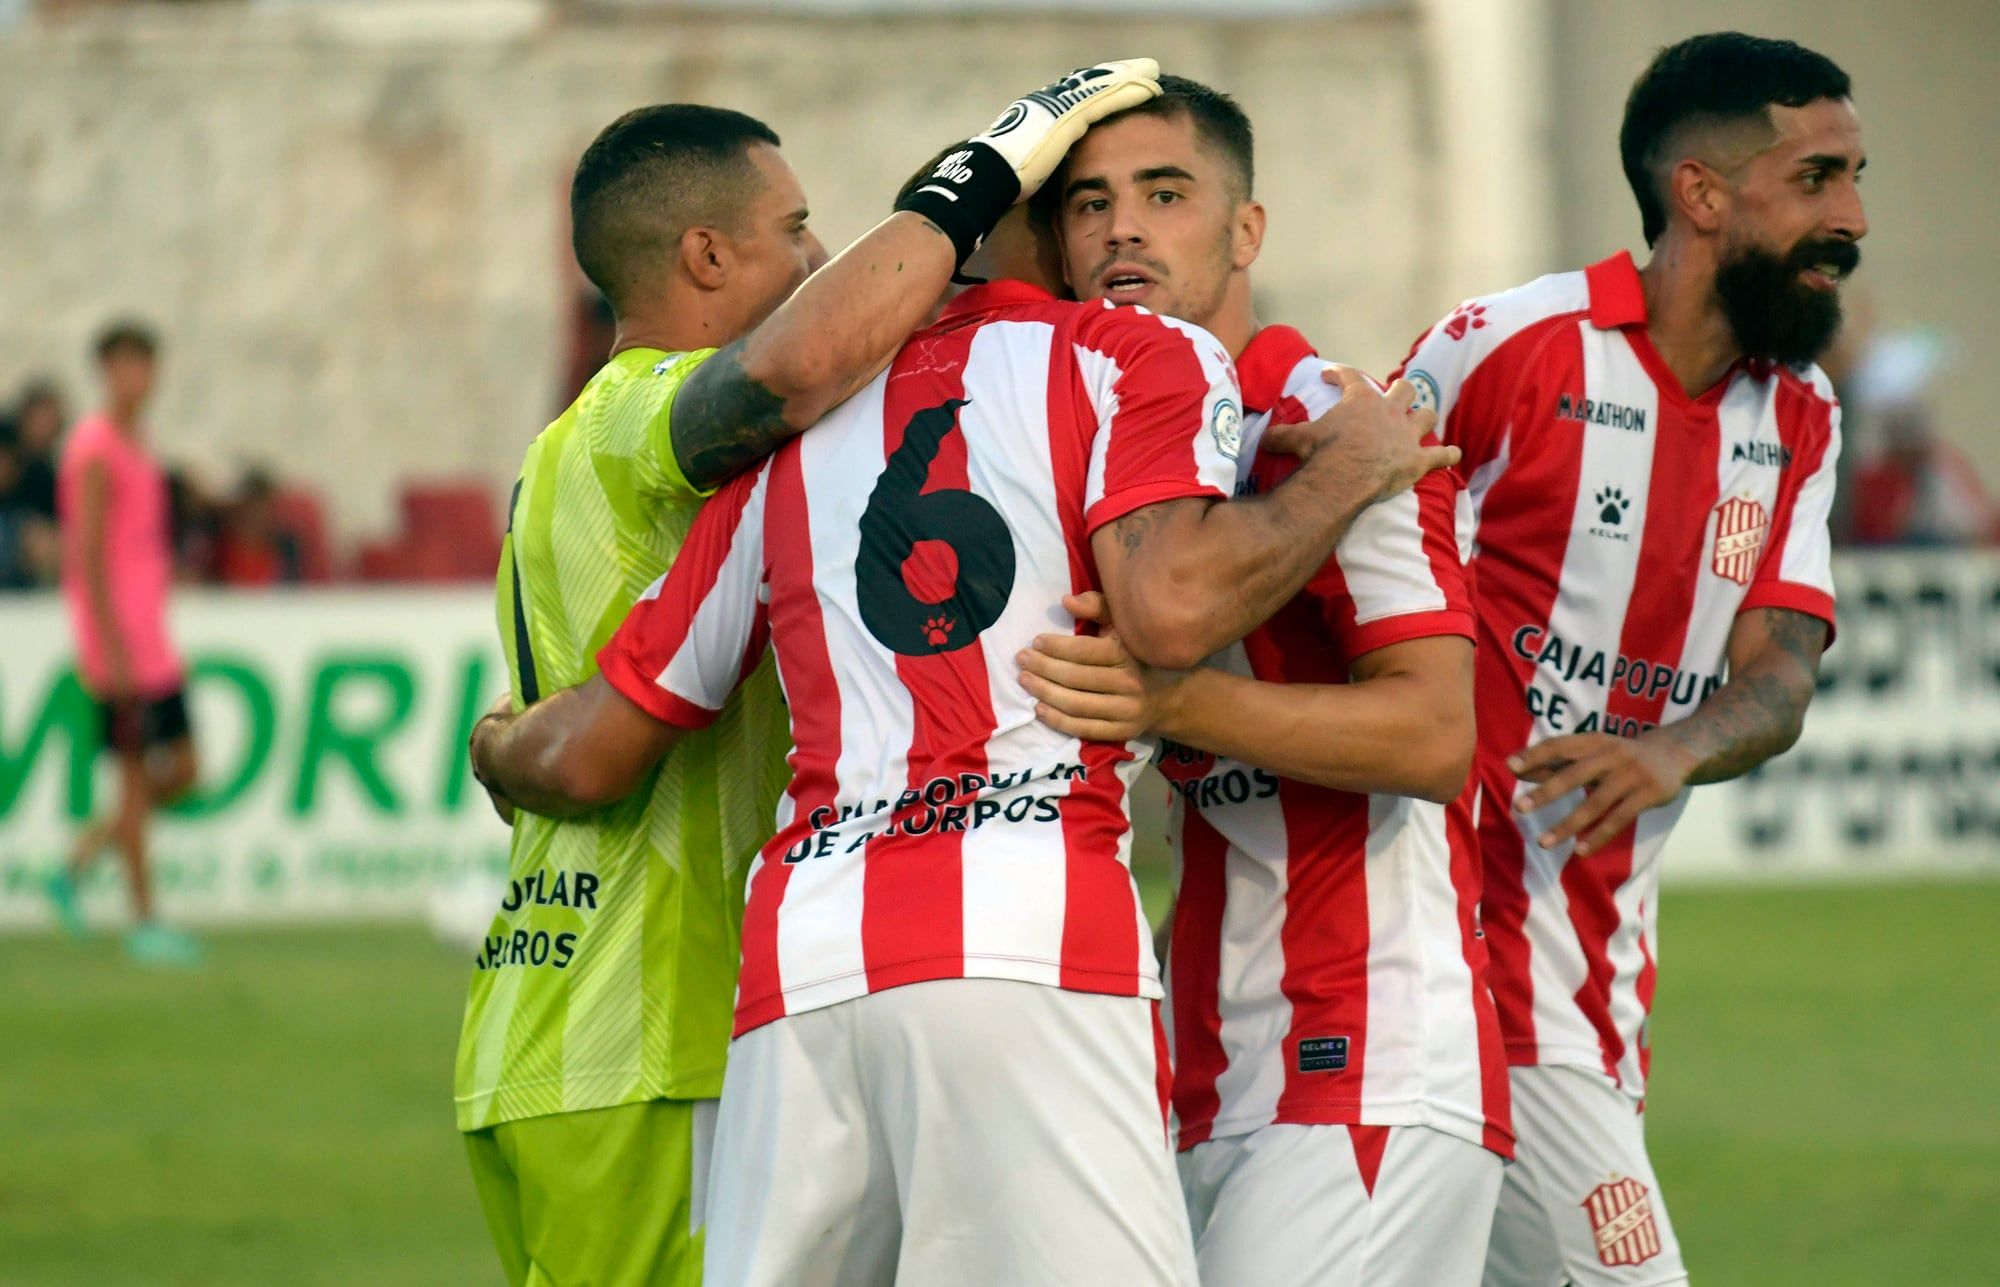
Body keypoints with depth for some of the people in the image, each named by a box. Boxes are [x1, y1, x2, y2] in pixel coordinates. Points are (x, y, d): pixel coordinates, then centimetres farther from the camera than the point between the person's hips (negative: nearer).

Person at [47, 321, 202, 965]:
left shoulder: (136, 446, 17)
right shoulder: (96, 450, -12)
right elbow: (90, 554, -16)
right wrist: (113, 648, -20)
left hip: (153, 641, 9)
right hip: (120, 639, -9)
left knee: (181, 770, 7)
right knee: (135, 773, -5)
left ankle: (78, 864, 15)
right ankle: (143, 922, 0)